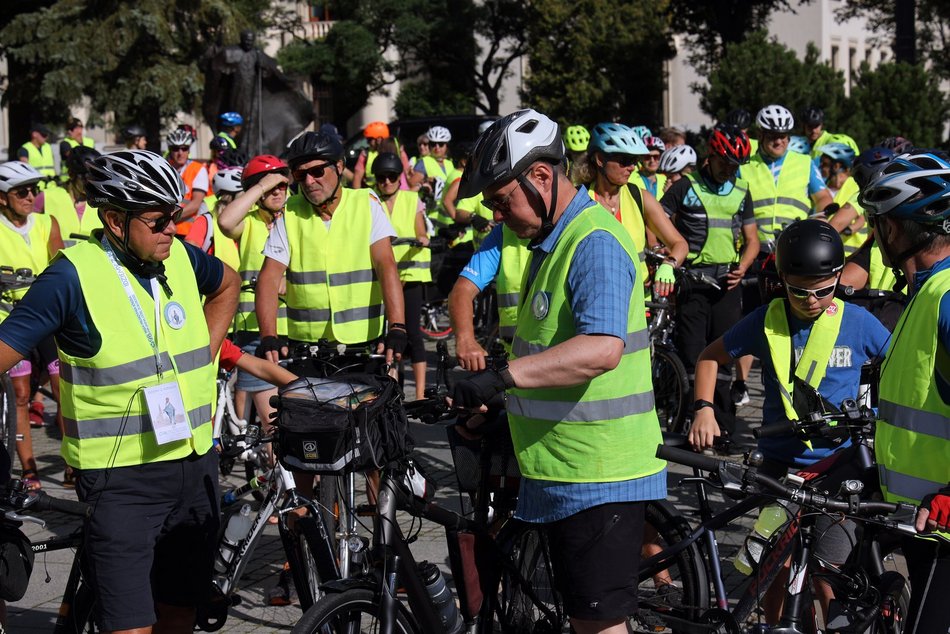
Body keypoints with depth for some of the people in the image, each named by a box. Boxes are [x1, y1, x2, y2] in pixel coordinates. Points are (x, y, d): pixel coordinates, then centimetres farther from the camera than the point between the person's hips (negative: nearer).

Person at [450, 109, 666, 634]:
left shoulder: (595, 244, -19)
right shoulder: (552, 240, 15)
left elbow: (602, 348, -34)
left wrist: (504, 376, -38)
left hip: (599, 475, -10)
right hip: (566, 471, 10)